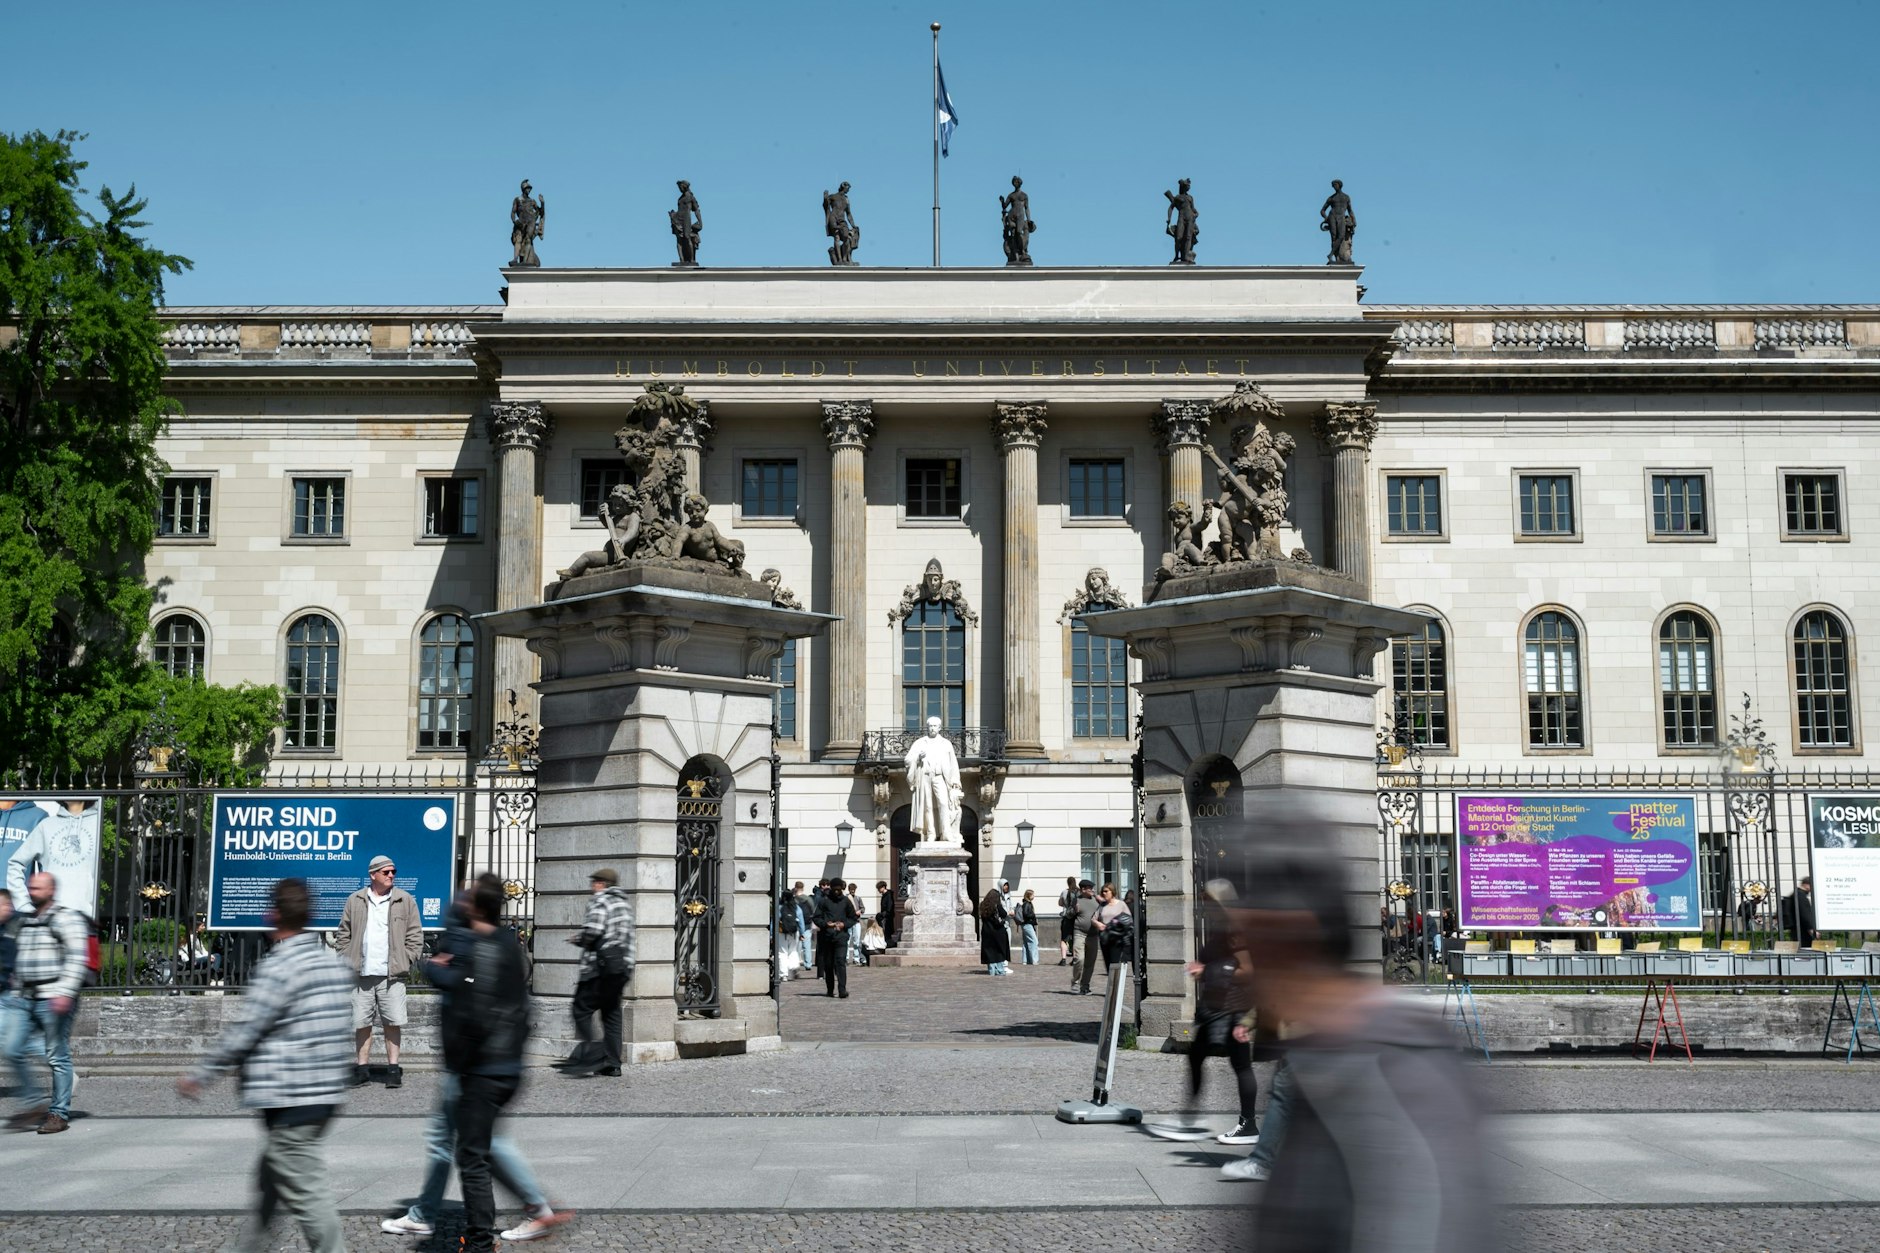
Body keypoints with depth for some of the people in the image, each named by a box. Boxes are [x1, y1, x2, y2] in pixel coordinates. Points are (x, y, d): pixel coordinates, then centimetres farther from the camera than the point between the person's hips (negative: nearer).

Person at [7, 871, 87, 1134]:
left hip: (54, 1000, -8)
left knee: (58, 1057, -4)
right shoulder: (24, 922, 18)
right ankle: (35, 1104, 14)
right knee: (16, 1052, 3)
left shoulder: (67, 919, -7)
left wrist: (65, 993, -24)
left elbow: (77, 958, -16)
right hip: (28, 999, 8)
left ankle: (60, 1113, 2)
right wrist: (19, 989, 20)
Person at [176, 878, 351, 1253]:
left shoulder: (279, 967, -16)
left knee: (305, 1191, -5)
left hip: (290, 1101, -9)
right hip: (326, 1093, 9)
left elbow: (245, 1032, -15)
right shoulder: (333, 964, 10)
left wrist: (199, 1076, -5)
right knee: (269, 1182, 21)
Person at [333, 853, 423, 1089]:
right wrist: (348, 961, 3)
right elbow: (343, 934, 13)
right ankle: (361, 1069, 11)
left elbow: (415, 936, 6)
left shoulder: (405, 900, 6)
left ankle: (393, 1068, 6)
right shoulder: (355, 901, 10)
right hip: (361, 974, 1)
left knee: (393, 1022, -2)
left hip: (392, 974, -1)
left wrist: (405, 961, -3)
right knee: (362, 1023, 4)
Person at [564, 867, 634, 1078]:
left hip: (601, 965, -8)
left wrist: (577, 939, 0)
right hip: (623, 966, 8)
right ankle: (612, 1064, 10)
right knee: (612, 1013, 12)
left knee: (582, 1009, -3)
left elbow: (593, 930, -20)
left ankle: (591, 1057, -13)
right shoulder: (625, 902, 19)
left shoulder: (600, 900, -6)